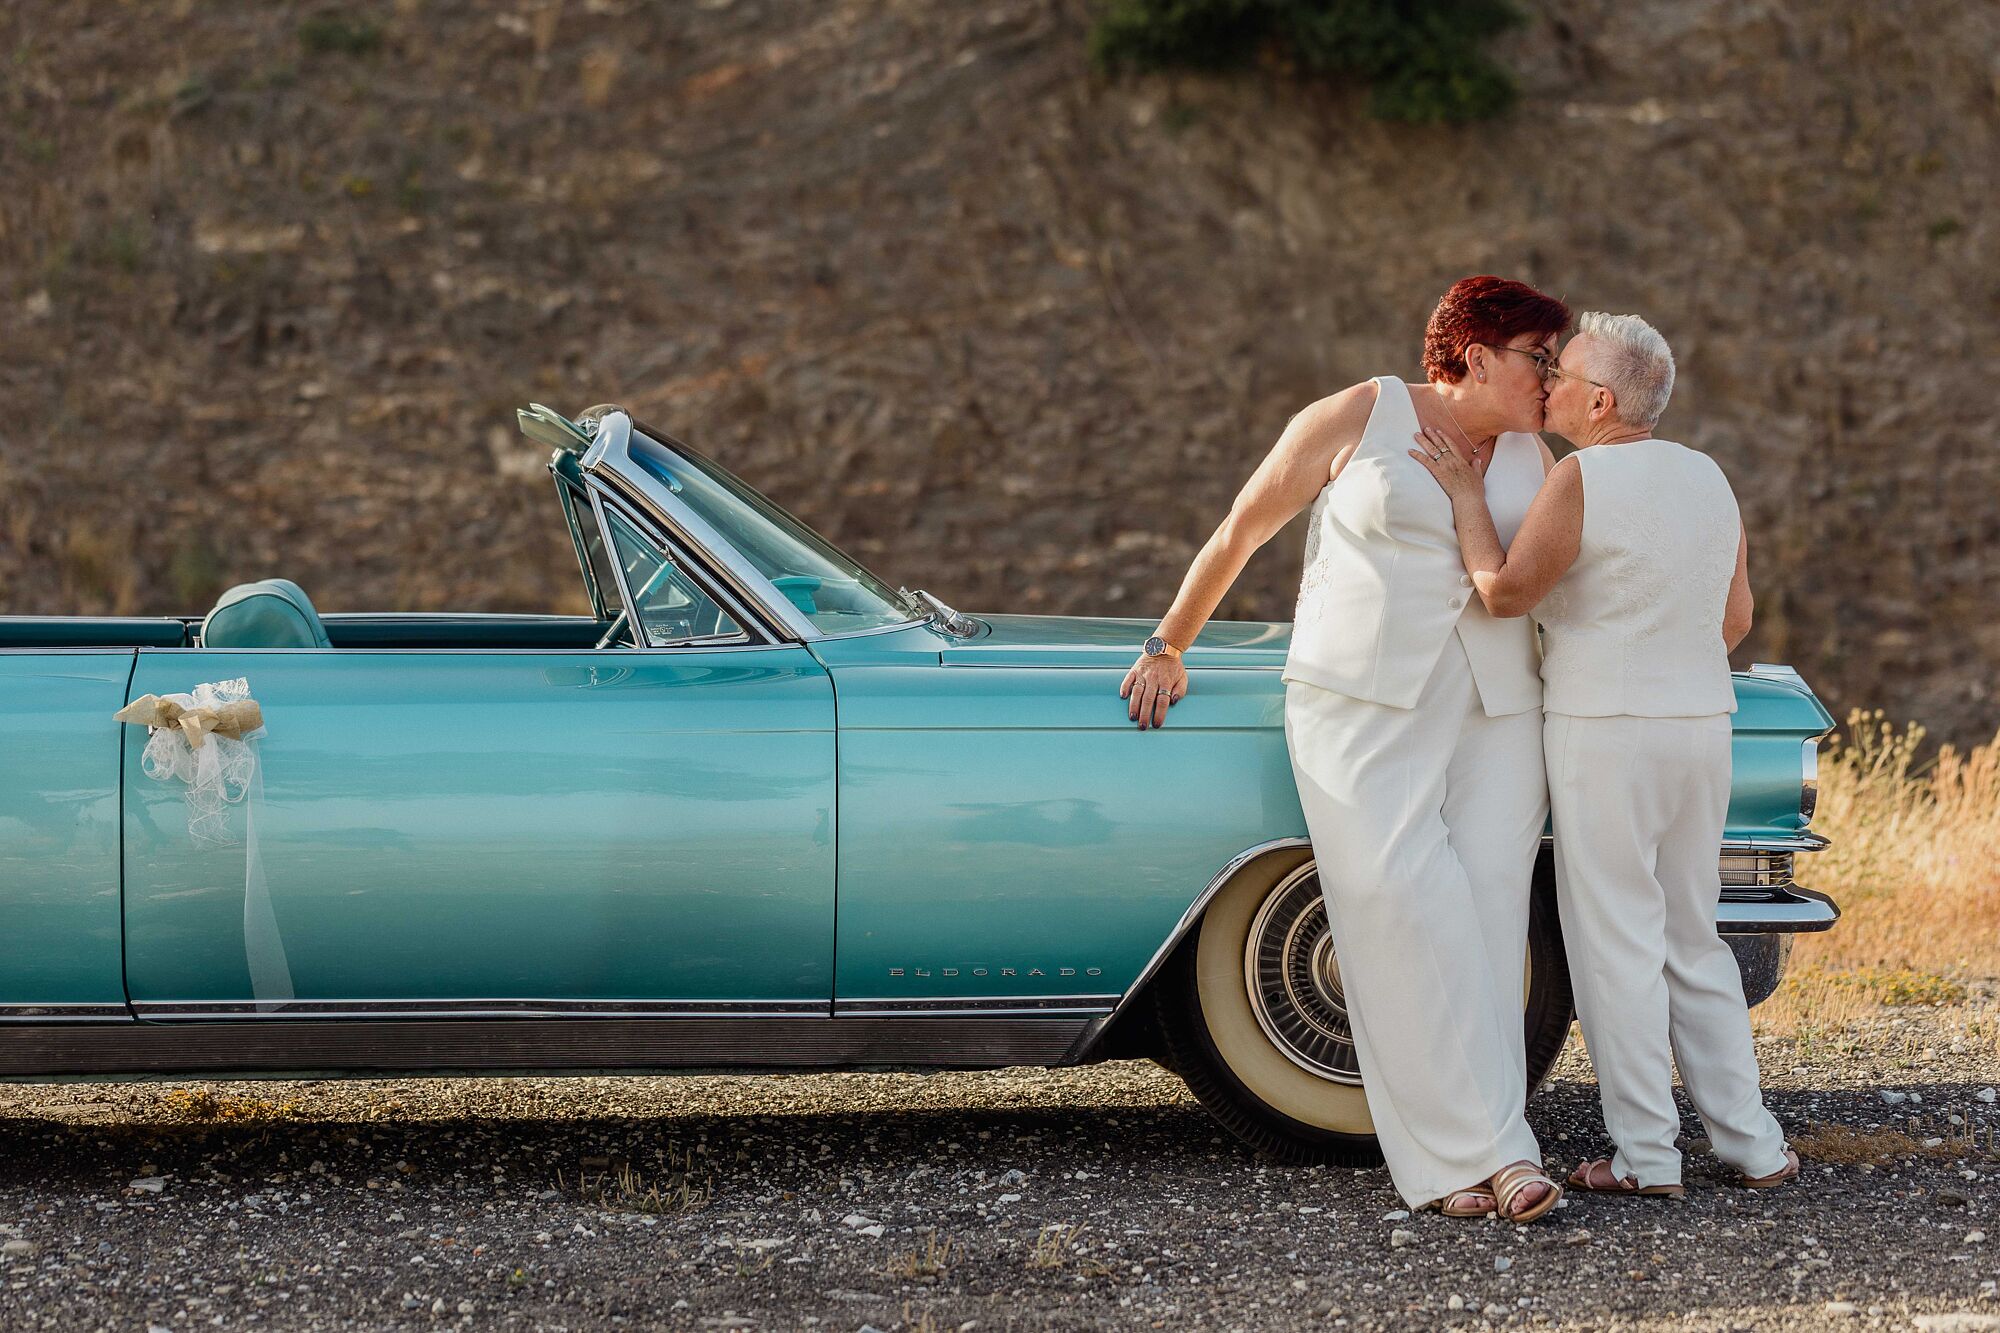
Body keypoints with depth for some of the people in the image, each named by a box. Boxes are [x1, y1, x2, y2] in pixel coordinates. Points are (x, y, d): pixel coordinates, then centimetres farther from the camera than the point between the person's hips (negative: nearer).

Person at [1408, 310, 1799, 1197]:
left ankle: (1645, 1157, 1)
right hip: (1700, 727, 7)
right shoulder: (1708, 479, 9)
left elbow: (1505, 592, -12)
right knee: (1691, 942, 15)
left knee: (1616, 944, 0)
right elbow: (1734, 620, 15)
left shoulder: (1582, 480, -14)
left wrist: (1464, 495, -4)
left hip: (1605, 733, -7)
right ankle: (1753, 1145, 13)